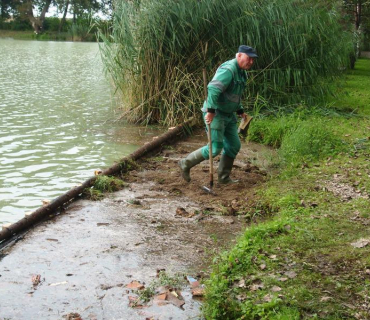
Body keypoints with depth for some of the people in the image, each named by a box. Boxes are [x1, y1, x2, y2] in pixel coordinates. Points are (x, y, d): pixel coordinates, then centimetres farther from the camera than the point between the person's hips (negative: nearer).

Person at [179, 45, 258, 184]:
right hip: (215, 114, -10)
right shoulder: (228, 70, -20)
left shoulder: (241, 73, 13)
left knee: (234, 146, 9)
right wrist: (211, 110, -35)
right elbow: (213, 88, -32)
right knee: (215, 148, -9)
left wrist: (240, 110, 19)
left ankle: (224, 177, 20)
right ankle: (186, 163, 7)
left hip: (228, 114, 10)